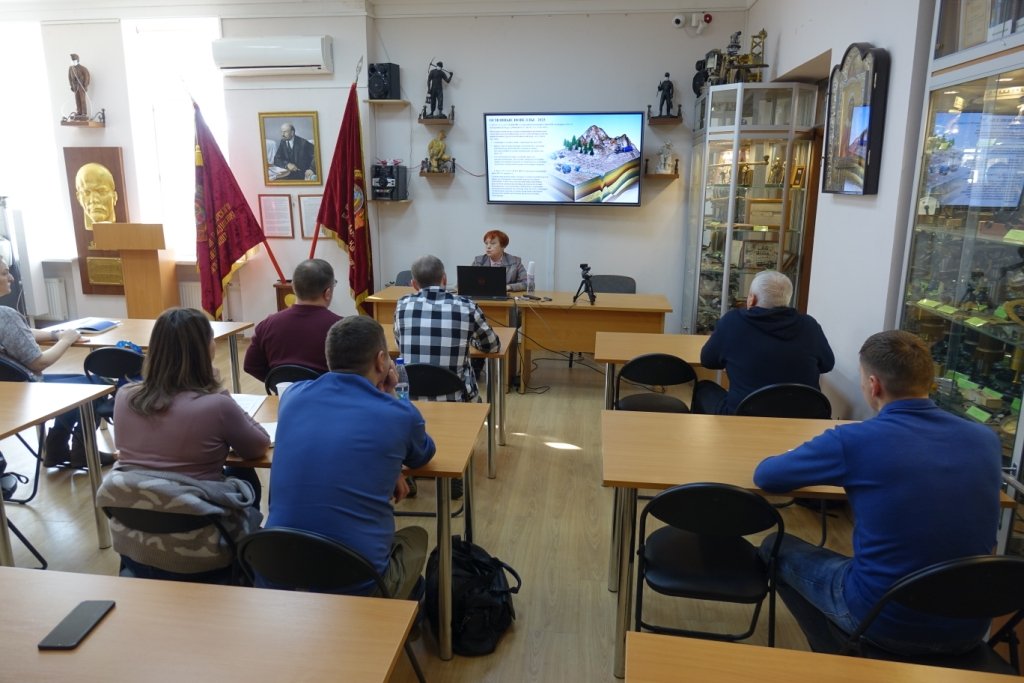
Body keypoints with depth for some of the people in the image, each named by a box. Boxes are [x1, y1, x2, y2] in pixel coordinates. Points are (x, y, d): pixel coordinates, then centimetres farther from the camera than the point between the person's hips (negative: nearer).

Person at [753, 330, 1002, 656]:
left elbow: (764, 475, -5)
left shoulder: (854, 440, -19)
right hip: (969, 629, 6)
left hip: (888, 623, -5)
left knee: (777, 548, 18)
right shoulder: (986, 439, -4)